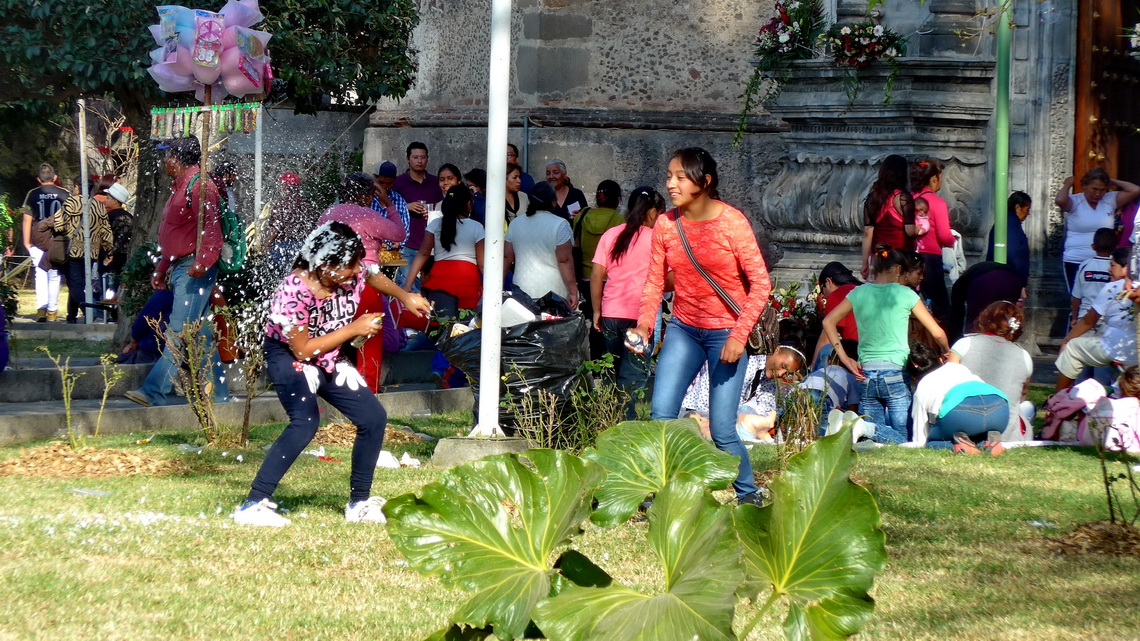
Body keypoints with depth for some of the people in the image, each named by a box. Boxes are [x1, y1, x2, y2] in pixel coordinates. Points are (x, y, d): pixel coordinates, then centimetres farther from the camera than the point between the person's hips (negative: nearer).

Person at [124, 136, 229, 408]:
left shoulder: (200, 186, -12)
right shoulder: (179, 188, 21)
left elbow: (210, 229, -22)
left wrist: (201, 262, -31)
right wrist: (161, 270, 25)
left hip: (193, 270, -11)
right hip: (179, 269, 11)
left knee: (179, 331, -12)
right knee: (201, 335, 10)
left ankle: (155, 392, -16)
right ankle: (218, 394, 12)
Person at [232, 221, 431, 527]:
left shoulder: (352, 273, -15)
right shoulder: (294, 292, -33)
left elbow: (374, 276, 12)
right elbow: (302, 350, -27)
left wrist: (405, 297, -1)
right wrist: (353, 329, -25)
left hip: (329, 361, 7)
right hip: (288, 357, -7)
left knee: (374, 418, 1)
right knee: (306, 421, -30)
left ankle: (360, 503, 15)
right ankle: (253, 505, -30)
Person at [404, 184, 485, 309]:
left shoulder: (435, 225, 6)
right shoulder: (476, 228, 2)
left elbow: (423, 254, 2)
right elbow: (482, 263, 0)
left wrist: (407, 284, 2)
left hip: (439, 278, 2)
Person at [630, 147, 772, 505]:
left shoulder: (732, 223, -14)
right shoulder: (666, 225, -2)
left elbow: (760, 284, -13)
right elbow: (655, 282, 3)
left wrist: (739, 336, -19)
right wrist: (644, 325, -13)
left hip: (725, 332, -4)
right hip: (683, 329, 4)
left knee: (722, 429, -5)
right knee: (661, 416, -8)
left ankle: (748, 496, 17)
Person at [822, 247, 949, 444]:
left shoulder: (858, 293, 7)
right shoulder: (905, 294, -1)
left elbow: (828, 321, 5)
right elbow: (937, 332, 2)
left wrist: (844, 357, 5)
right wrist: (947, 352, 21)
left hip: (865, 373, 3)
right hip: (896, 372, -3)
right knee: (901, 438, 0)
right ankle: (864, 430, -29)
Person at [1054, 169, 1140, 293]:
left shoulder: (1110, 200, 7)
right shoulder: (1074, 202, -2)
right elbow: (1060, 200, -24)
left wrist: (1113, 182, 6)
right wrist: (1068, 184, -5)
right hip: (1076, 262, -2)